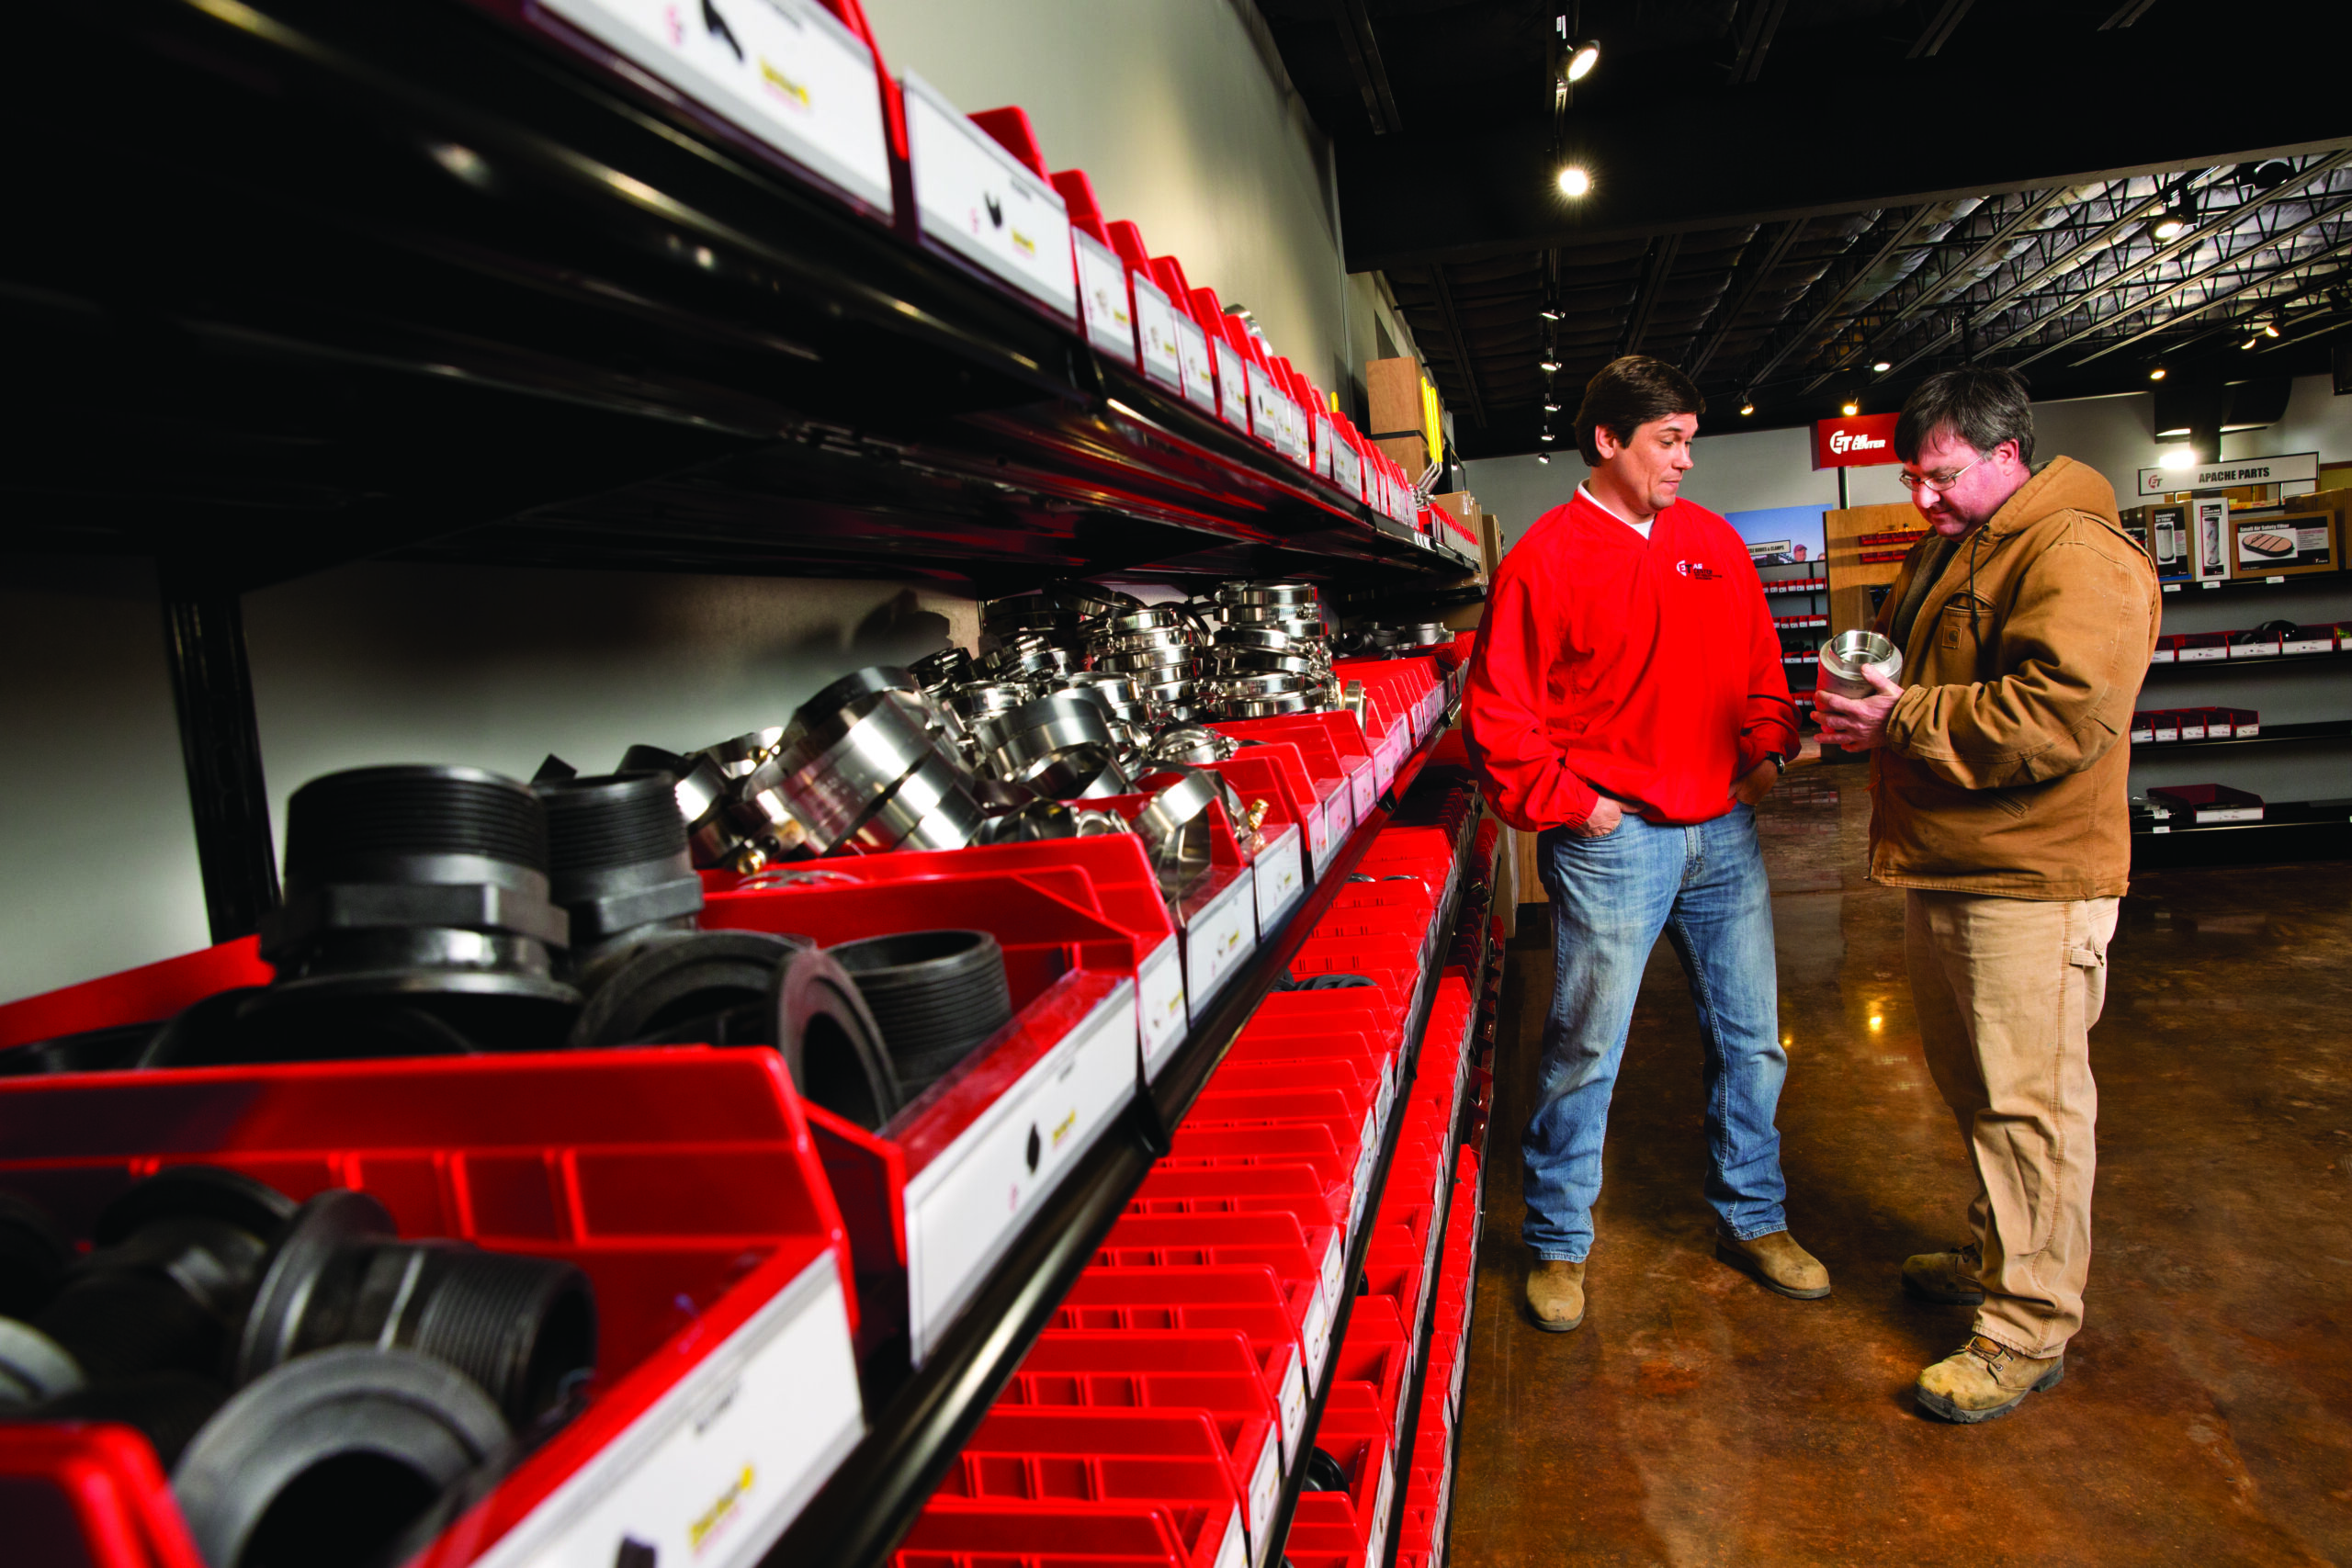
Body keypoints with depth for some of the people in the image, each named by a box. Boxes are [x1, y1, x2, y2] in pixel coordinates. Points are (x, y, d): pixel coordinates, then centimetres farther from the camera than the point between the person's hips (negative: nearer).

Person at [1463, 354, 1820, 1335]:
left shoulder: (1714, 542, 10)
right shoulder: (1545, 557, -7)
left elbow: (1759, 663, 19)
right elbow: (1498, 711, -9)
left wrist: (1766, 751, 5)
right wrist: (1567, 804, -11)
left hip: (1723, 832, 6)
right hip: (1611, 841, -6)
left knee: (1751, 1039, 14)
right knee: (1585, 1052, 3)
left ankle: (1752, 1219, 34)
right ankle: (1558, 1245, 21)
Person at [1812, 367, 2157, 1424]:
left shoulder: (2078, 557, -15)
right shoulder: (1945, 552, 17)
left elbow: (2063, 712, -27)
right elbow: (1909, 666, 28)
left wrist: (1905, 721, -22)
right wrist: (1865, 691, 5)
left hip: (2028, 880, -10)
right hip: (1941, 863, 10)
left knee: (2028, 1100, -1)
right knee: (1973, 1086, 20)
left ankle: (2029, 1327, 11)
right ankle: (1994, 1257, 37)